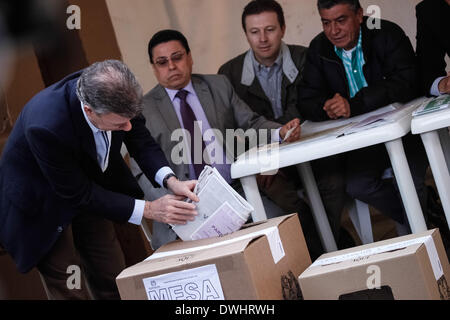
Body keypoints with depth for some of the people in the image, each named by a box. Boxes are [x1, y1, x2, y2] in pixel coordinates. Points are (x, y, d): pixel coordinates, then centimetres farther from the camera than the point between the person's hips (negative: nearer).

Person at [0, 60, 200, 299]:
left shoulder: (115, 95, -25)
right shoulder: (46, 125, -40)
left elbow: (142, 142, -7)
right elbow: (78, 195, -28)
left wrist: (170, 181, -25)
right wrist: (149, 210, -29)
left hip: (88, 183, 6)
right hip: (43, 206, -6)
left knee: (115, 285, 9)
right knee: (71, 291, -4)